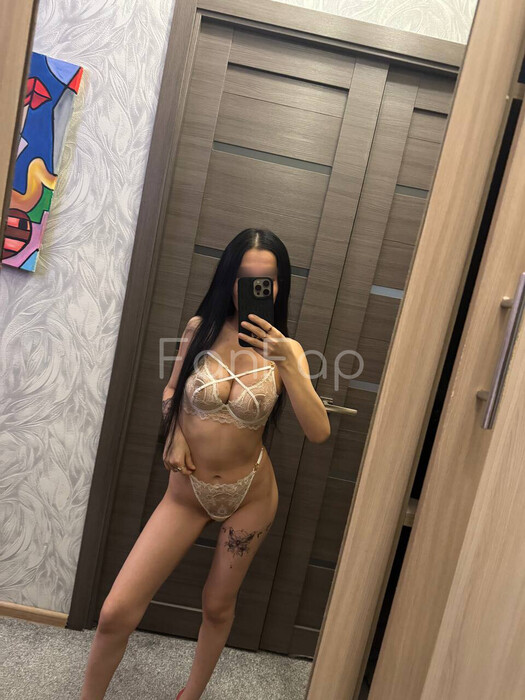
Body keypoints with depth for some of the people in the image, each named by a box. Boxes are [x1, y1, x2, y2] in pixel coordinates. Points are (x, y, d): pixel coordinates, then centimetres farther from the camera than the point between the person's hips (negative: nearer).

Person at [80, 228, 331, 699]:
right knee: (116, 613, -1)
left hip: (251, 494, 0)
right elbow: (172, 391, 9)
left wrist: (286, 363, -28)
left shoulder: (285, 350, -10)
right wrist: (175, 436, -9)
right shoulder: (201, 328, -9)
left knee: (218, 606, 20)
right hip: (188, 491, 1)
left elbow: (318, 432, -19)